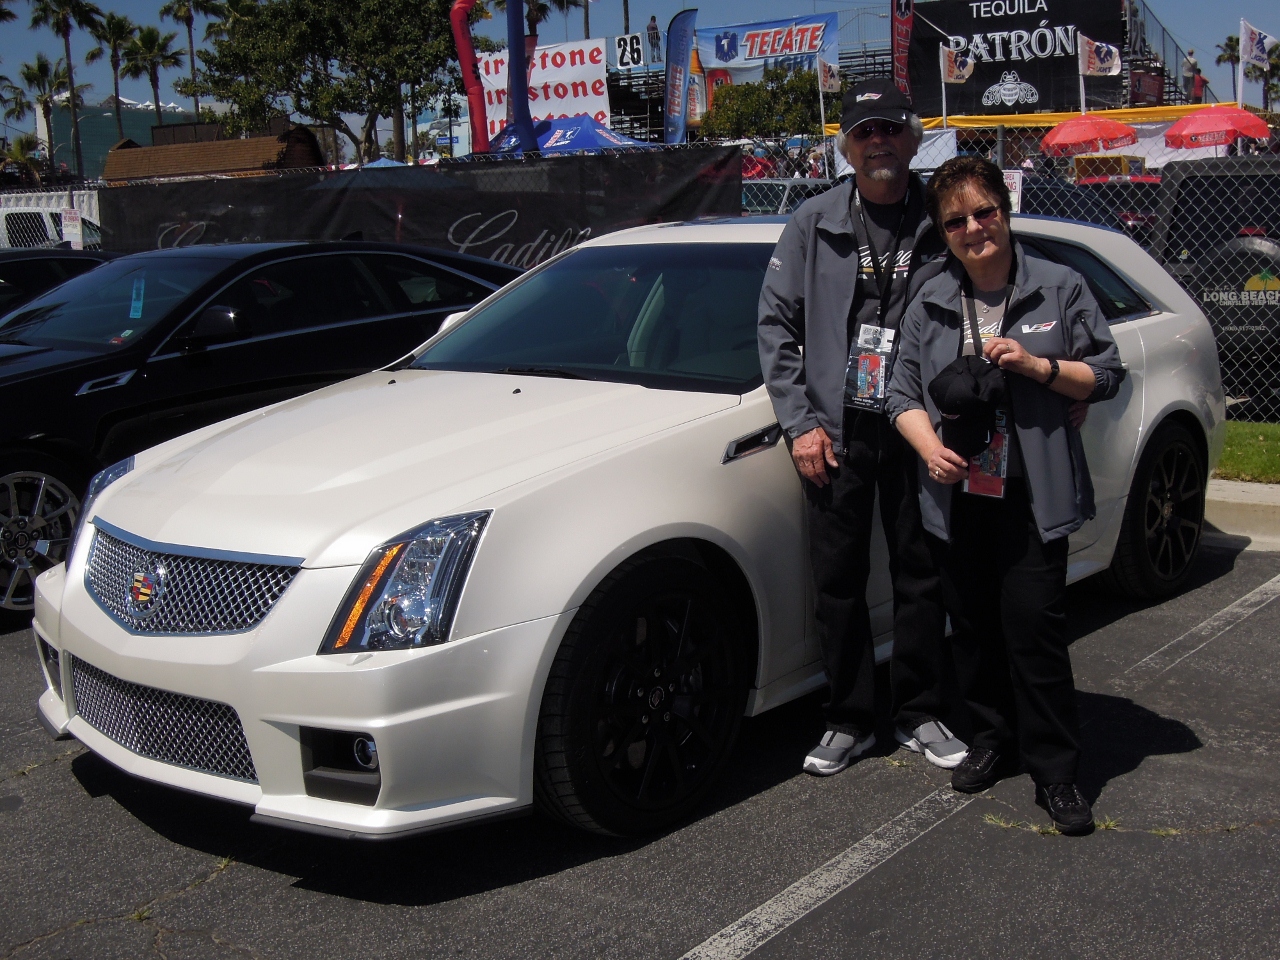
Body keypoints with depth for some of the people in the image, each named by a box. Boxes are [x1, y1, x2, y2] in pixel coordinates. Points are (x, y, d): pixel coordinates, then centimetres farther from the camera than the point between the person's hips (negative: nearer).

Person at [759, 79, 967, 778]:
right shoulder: (814, 224, 4)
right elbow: (775, 323, 5)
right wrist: (799, 422, -2)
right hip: (833, 433, 1)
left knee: (922, 576, 7)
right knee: (837, 582, 6)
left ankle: (921, 714, 23)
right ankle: (849, 721, 20)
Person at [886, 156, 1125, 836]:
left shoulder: (1059, 288, 3)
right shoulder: (930, 303, 10)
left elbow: (1107, 376, 4)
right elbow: (903, 392, 10)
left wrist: (1034, 365, -12)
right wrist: (928, 446, -10)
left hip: (1033, 495, -3)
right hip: (956, 493, 3)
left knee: (1034, 626, -6)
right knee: (972, 626, 10)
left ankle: (1055, 770, 5)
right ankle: (993, 739, 28)